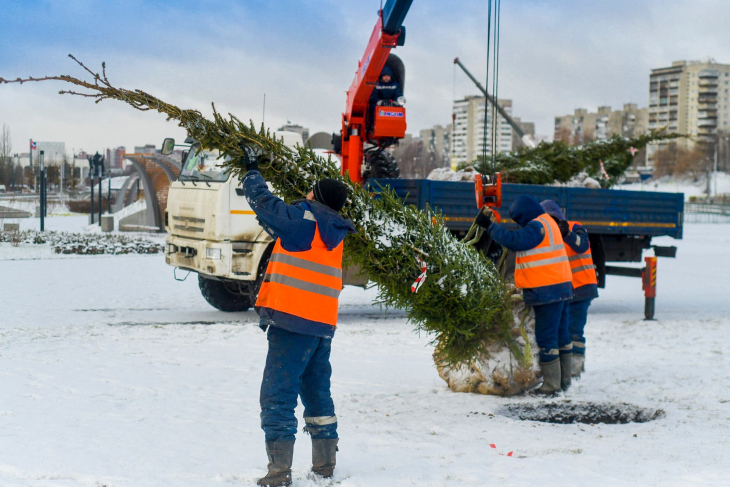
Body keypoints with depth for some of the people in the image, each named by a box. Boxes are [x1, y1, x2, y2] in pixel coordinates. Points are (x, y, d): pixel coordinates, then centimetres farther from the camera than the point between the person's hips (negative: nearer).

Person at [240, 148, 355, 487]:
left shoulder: (302, 218, -7)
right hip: (324, 324, 8)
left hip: (292, 320, -8)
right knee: (317, 392, 20)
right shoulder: (336, 233, 14)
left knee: (277, 394, -6)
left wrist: (251, 171, 23)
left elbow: (262, 201, 4)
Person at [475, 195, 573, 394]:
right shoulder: (547, 223, 18)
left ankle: (551, 384, -3)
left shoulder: (536, 226, -14)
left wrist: (490, 226, -14)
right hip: (560, 288, 10)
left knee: (546, 337, -5)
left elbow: (513, 241, -21)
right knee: (561, 335, 15)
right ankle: (564, 379, 22)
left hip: (547, 292, -10)